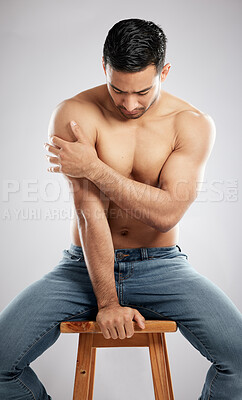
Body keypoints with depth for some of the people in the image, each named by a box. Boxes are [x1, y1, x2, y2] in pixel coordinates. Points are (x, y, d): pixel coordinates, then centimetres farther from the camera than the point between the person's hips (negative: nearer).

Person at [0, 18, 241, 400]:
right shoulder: (74, 114, -10)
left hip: (161, 265, 1)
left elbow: (167, 213, -16)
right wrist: (107, 301, -15)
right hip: (86, 264, 0)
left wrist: (95, 167, -21)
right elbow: (89, 212, -16)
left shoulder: (193, 124, -6)